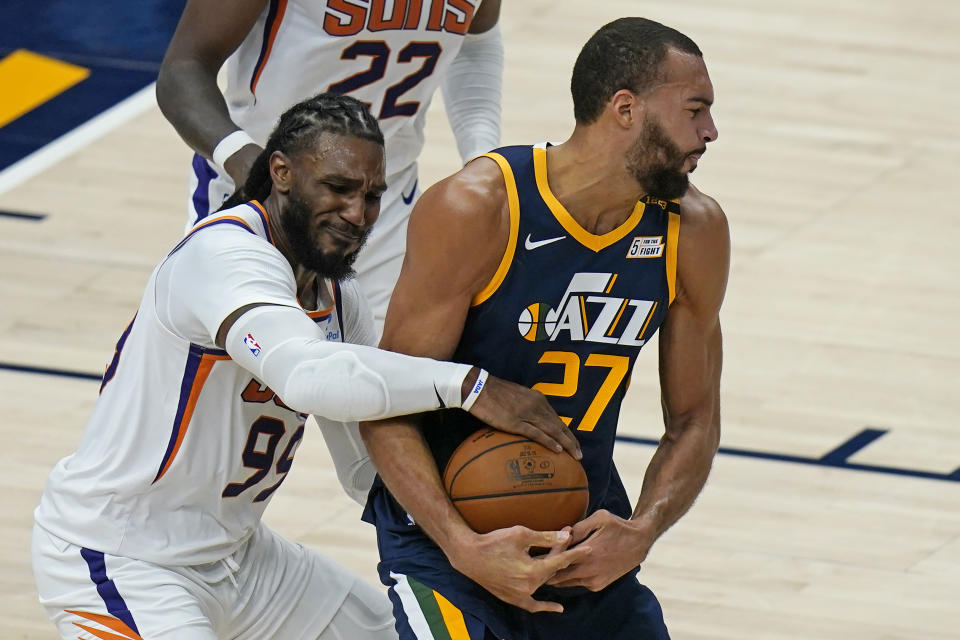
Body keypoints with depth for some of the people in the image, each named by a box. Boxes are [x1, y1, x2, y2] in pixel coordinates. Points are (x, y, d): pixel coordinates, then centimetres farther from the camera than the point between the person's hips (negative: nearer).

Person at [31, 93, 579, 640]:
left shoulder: (338, 298, 5)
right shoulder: (226, 254, -24)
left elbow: (369, 468, 9)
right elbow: (304, 373, -43)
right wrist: (469, 385, -41)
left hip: (230, 550, 10)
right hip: (113, 556, -10)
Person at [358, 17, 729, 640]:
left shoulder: (694, 232, -5)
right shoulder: (473, 210, -20)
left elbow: (693, 421, 5)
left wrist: (641, 533, -14)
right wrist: (464, 546, -28)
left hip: (587, 540, 6)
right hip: (446, 529, -5)